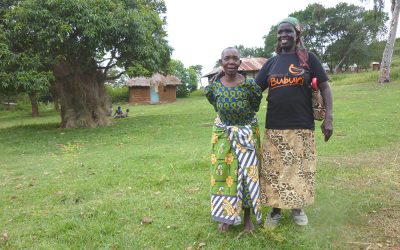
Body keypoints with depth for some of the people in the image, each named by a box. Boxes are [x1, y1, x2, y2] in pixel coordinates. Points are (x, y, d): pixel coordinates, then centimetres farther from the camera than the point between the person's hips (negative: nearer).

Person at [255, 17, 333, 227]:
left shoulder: (308, 58, 4)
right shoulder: (271, 62, 10)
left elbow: (324, 88, 2)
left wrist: (328, 118, -8)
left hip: (302, 125, -2)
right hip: (274, 126, 2)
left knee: (299, 168, 8)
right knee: (273, 170, 6)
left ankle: (297, 207, 28)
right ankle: (276, 210, 21)